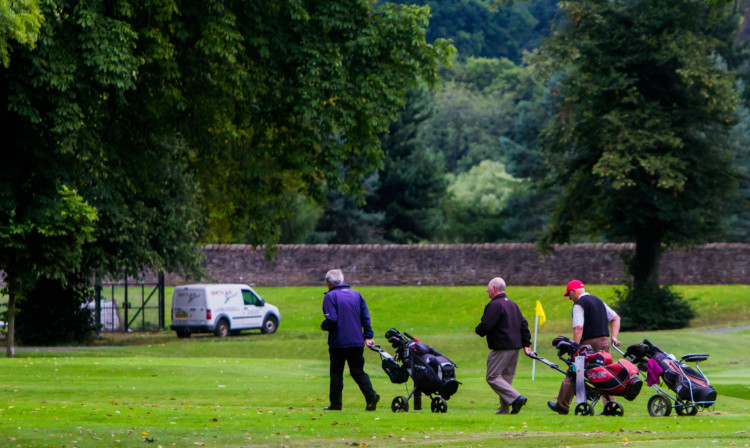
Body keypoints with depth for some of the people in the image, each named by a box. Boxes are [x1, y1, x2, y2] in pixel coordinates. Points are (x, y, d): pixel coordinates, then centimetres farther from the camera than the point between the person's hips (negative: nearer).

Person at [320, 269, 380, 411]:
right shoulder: (356, 295, 11)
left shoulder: (330, 296, -7)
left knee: (336, 373, 6)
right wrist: (368, 335, 13)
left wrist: (323, 326, 4)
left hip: (338, 342, -5)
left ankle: (336, 403, 8)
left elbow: (331, 319, -16)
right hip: (357, 341, 5)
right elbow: (366, 317, 9)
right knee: (358, 371, 7)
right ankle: (371, 394, -15)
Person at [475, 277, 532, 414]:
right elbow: (523, 324, 18)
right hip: (515, 346, 9)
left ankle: (516, 398, -21)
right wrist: (526, 344, 18)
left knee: (493, 377, -7)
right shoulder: (513, 304, 18)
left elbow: (485, 326, -17)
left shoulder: (495, 305, -12)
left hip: (501, 348, -9)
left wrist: (478, 330, 5)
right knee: (506, 378, 12)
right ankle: (504, 410, 11)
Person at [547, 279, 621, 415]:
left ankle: (562, 406, 14)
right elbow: (616, 318, 18)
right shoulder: (599, 301, 16)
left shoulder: (578, 305, -9)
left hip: (588, 343, -7)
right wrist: (614, 337, 11)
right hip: (604, 342, 7)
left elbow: (578, 328, -20)